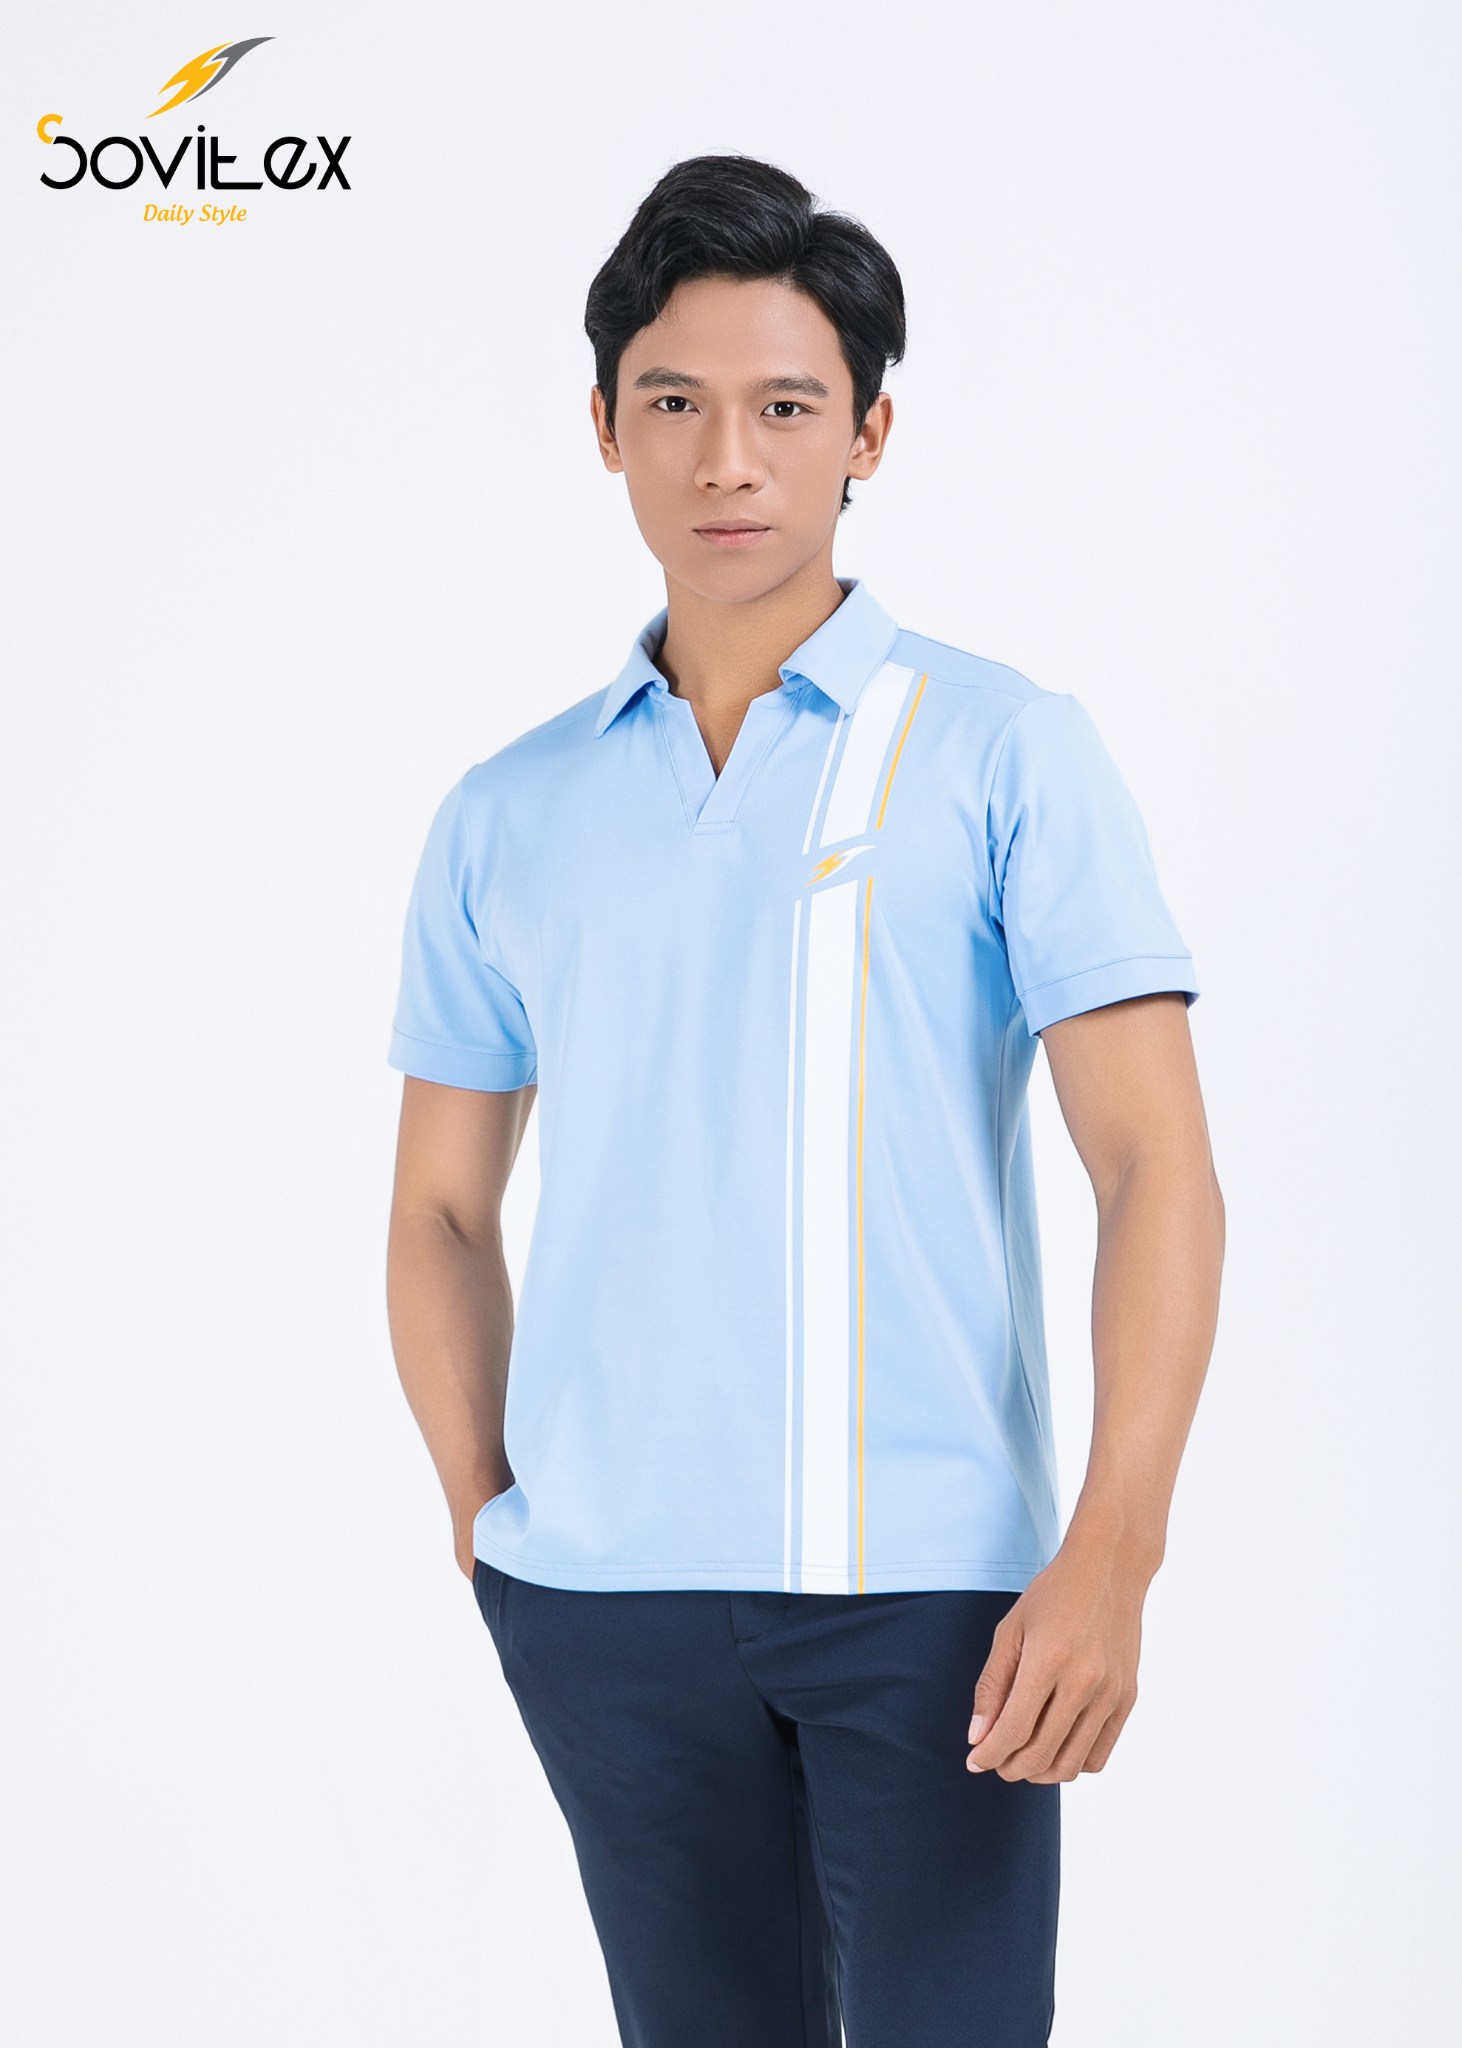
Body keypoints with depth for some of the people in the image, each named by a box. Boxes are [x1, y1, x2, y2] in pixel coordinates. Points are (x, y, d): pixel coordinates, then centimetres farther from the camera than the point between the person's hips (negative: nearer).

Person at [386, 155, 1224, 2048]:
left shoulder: (1006, 756, 0)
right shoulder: (506, 818, 10)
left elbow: (1155, 1167, -6)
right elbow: (443, 1213, 16)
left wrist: (1112, 1555, -15)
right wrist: (484, 1527, 7)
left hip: (931, 1582, -3)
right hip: (605, 1591, 3)